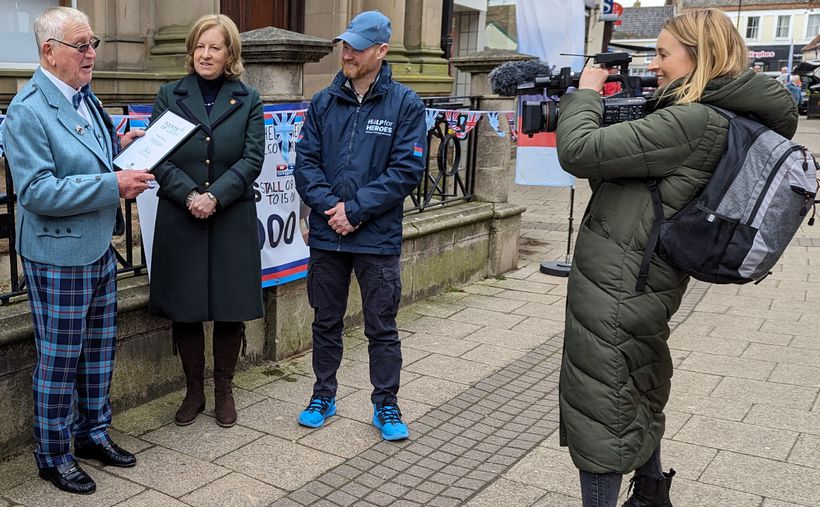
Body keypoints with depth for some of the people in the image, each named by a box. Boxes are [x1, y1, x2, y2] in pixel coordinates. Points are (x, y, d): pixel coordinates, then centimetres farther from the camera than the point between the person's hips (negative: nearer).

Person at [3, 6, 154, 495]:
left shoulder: (86, 98, 8)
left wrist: (121, 149, 2)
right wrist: (114, 184, -25)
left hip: (100, 249, 8)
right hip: (59, 257, -8)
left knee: (100, 350, 18)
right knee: (60, 360, 5)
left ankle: (94, 433, 35)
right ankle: (54, 455, 23)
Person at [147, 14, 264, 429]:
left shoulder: (248, 100, 5)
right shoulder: (169, 96, 6)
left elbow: (252, 159, -4)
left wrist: (215, 196, -17)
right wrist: (189, 195, -16)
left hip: (232, 220, 0)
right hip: (180, 220, 1)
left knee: (231, 309, 6)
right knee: (185, 310, 6)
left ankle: (223, 390, 23)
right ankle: (194, 391, 24)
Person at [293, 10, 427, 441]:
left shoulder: (405, 105, -5)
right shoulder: (323, 102, 5)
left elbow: (407, 170, -11)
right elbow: (305, 163, 2)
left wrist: (355, 210, -15)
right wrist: (329, 205, -14)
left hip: (378, 238, -3)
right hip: (326, 235, 3)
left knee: (382, 326, 8)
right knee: (326, 321, 15)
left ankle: (386, 405, 23)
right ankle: (323, 396, 32)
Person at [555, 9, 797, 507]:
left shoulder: (690, 121, -20)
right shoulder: (723, 121, 9)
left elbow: (579, 151, -22)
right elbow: (617, 162, 18)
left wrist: (585, 93, -5)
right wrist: (597, 106, 7)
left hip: (613, 290, -10)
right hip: (642, 288, 10)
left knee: (597, 416, 2)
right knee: (638, 396, 26)